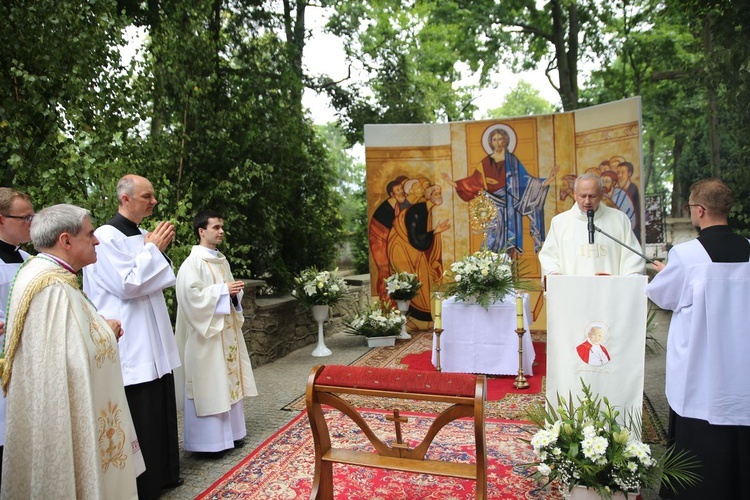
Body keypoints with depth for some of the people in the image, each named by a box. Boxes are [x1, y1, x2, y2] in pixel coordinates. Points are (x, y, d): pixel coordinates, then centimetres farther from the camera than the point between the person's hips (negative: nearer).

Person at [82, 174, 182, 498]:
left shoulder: (140, 236, 12)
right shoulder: (107, 236, -14)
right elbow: (128, 285, -21)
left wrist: (156, 248, 4)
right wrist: (153, 249, -13)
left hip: (154, 341, 9)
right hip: (131, 344, -8)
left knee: (161, 409, 16)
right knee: (140, 418, 2)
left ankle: (163, 472, 32)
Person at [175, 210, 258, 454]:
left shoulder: (222, 260, 12)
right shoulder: (192, 263, -12)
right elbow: (191, 296, -22)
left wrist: (235, 292, -1)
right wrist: (223, 290, -19)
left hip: (227, 330, 8)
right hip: (206, 333, -8)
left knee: (227, 380, 13)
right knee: (208, 384, -1)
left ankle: (229, 432, 26)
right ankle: (207, 439, 12)